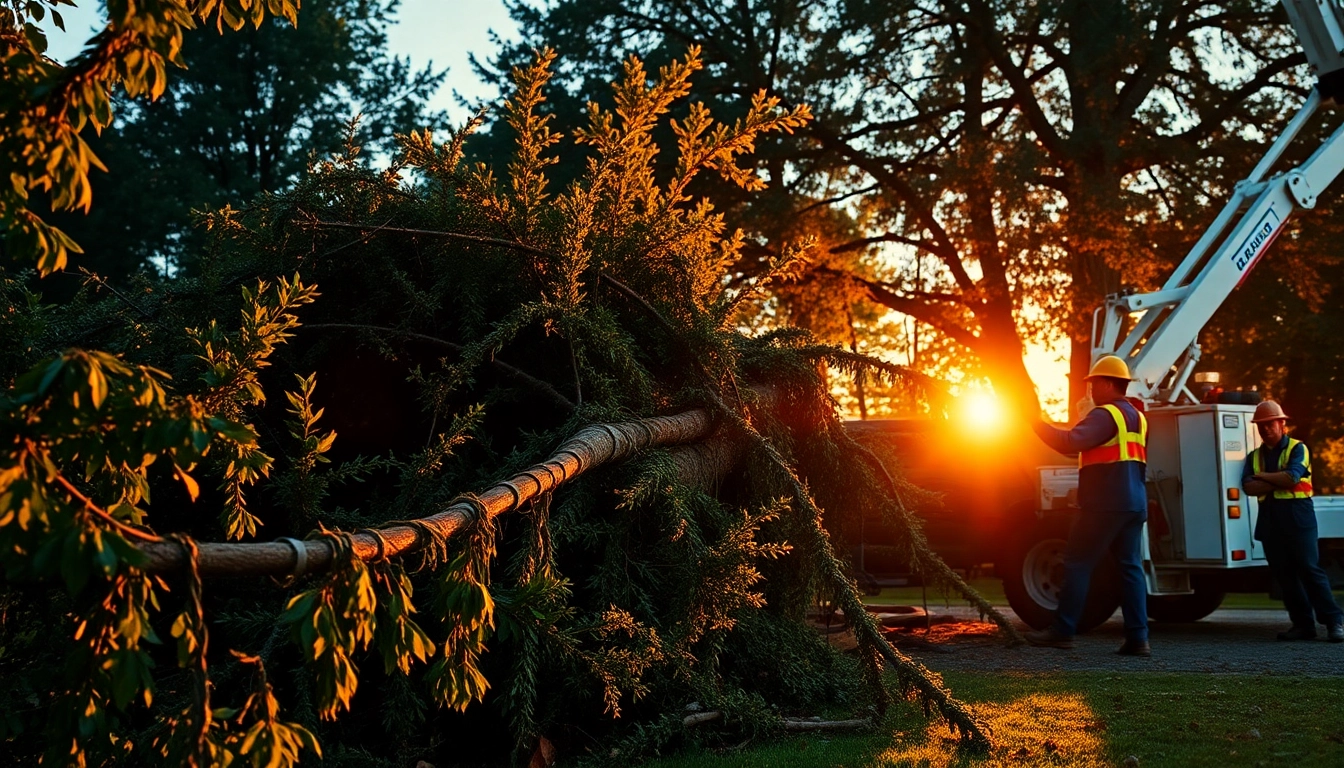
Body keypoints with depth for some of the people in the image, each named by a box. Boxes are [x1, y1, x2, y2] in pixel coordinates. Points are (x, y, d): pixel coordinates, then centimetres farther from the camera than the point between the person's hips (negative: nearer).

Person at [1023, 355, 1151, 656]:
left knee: (1077, 563, -3)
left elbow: (1070, 442, -24)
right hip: (1135, 503, 9)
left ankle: (1062, 631, -2)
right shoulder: (1138, 418, 20)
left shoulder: (1105, 415, -10)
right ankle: (1138, 638, 1)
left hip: (1105, 504, -9)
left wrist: (1039, 425, -14)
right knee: (1131, 566, 6)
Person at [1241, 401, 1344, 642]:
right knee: (1284, 574, 3)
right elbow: (1248, 486, -1)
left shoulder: (1298, 448, 1)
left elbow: (1291, 478, -16)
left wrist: (1263, 476, -3)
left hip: (1297, 515, -5)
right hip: (1270, 520, 5)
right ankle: (1303, 624, 8)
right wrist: (1278, 482, -12)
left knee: (1309, 568, -10)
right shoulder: (1255, 456, 15)